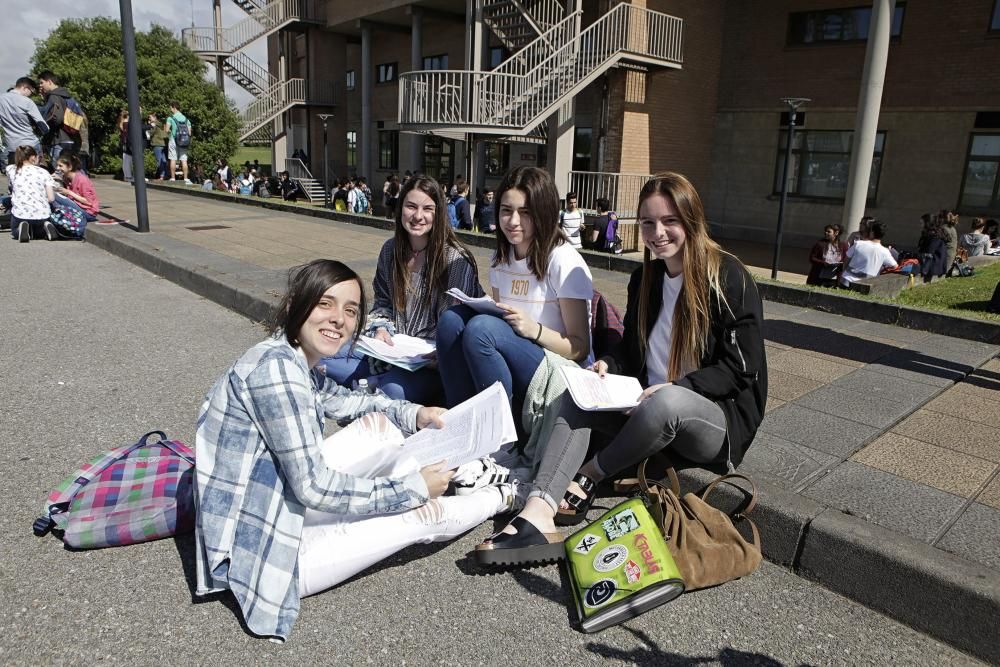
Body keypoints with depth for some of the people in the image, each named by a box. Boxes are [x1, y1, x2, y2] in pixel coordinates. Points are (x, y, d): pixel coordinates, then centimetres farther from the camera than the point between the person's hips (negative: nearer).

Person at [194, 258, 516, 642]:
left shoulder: (297, 361, 2)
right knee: (427, 515, -2)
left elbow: (344, 401, 21)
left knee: (378, 423, 7)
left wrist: (415, 414, 5)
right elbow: (313, 489, -26)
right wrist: (413, 489, -16)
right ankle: (508, 497, 24)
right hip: (264, 550, -9)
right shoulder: (276, 367, -26)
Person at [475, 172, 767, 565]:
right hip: (647, 407, 6)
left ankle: (587, 477, -13)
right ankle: (538, 516, -36)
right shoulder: (645, 278, 8)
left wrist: (675, 387, -25)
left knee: (666, 401, -39)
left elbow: (739, 370, -12)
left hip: (720, 418, -6)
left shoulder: (729, 279, -11)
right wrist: (607, 366, -8)